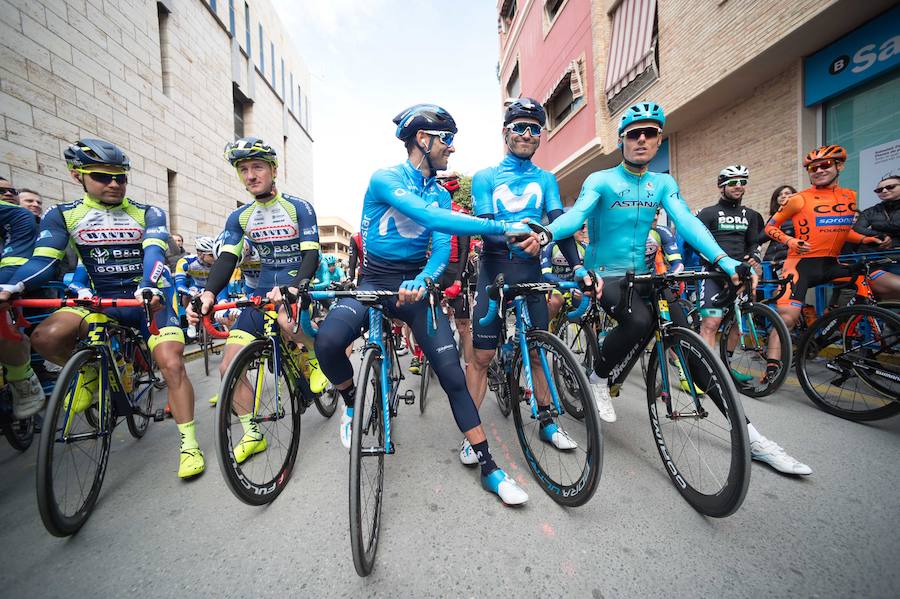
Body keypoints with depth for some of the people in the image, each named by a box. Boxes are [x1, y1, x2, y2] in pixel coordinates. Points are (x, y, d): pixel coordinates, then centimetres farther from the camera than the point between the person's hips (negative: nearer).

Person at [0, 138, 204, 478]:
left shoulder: (148, 214, -1)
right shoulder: (62, 216, 6)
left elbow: (154, 254, -17)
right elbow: (43, 260, -3)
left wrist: (148, 288, -36)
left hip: (149, 298, -2)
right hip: (102, 300, 3)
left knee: (172, 365, -17)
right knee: (46, 338, -26)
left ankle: (189, 444, -6)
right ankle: (90, 372, 8)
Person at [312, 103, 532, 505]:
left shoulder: (440, 194, 9)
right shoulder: (385, 179, -9)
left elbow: (442, 248, -4)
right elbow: (429, 217, -26)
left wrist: (422, 281, -28)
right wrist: (502, 227, -29)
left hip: (416, 283, 3)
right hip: (374, 280, -3)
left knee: (453, 374, -5)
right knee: (328, 341, -32)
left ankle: (489, 468, 9)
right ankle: (352, 403, 3)